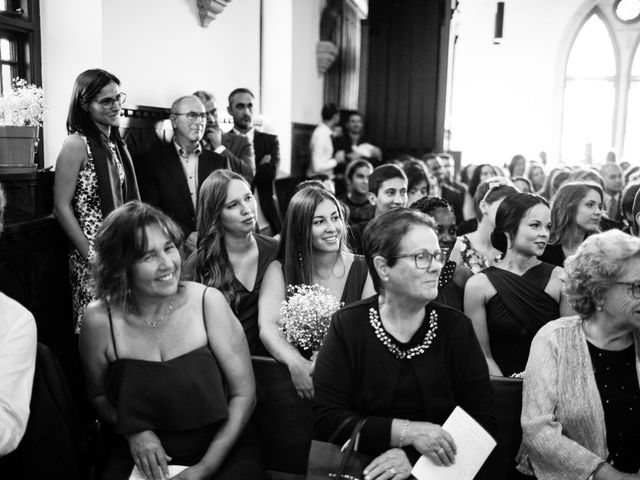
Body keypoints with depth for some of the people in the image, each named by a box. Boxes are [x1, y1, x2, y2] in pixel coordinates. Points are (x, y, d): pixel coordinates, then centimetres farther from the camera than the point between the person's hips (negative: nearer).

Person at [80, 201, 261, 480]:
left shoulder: (208, 302, -12)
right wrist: (135, 431, -8)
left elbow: (243, 393, -7)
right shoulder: (100, 320, -9)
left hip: (220, 451, 0)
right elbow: (98, 394, 9)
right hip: (142, 457, 1)